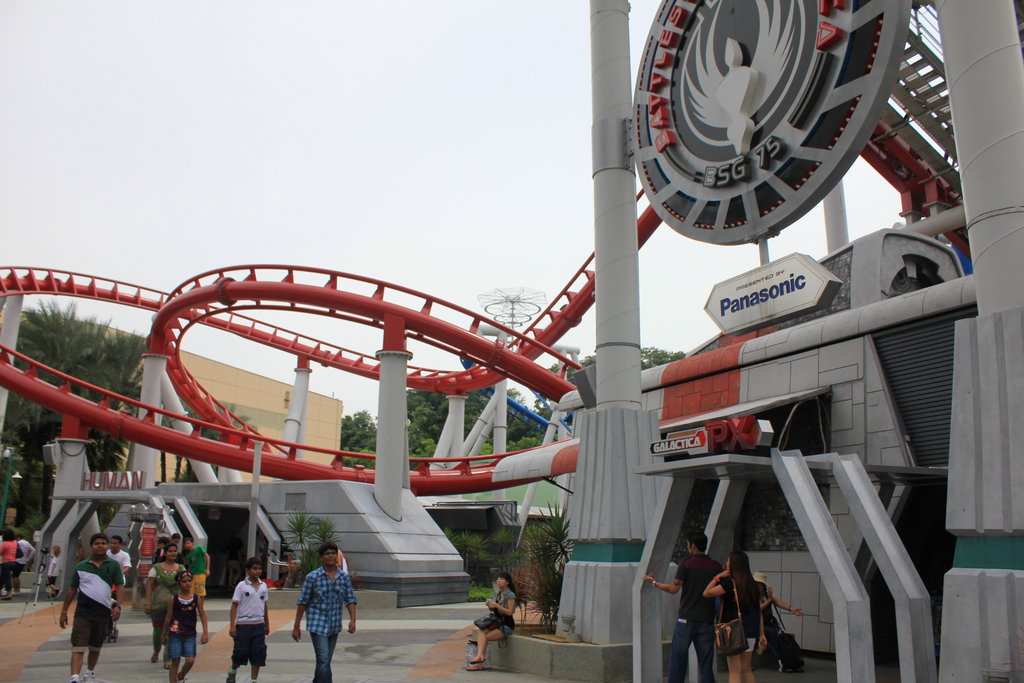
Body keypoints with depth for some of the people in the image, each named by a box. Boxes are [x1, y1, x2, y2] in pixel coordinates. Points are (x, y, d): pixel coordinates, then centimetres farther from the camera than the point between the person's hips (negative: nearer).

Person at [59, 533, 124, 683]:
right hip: (83, 612, -1)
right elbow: (72, 590, 9)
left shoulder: (113, 565, 4)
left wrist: (118, 606, -13)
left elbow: (119, 586, 0)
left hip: (103, 612, 1)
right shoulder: (81, 566, 5)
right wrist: (64, 611, 8)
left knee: (95, 646, 16)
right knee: (78, 646, -11)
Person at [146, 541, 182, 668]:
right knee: (158, 630, 10)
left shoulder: (181, 569, 10)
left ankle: (167, 660, -2)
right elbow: (149, 586, 0)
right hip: (158, 604, -1)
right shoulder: (156, 568, 3)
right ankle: (156, 651, 39)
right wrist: (148, 602, -8)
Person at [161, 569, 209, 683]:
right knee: (175, 661, 2)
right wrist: (163, 634, 11)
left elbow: (202, 616, 2)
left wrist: (205, 633, -3)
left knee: (190, 661, -5)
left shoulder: (196, 599, -1)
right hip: (175, 634, -1)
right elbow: (168, 618, 4)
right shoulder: (173, 599, -4)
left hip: (190, 635, 1)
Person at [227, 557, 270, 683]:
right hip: (243, 624, -4)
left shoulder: (263, 586, 8)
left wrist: (267, 625, 19)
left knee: (258, 653, 3)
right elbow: (234, 605, -6)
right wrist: (232, 625, -12)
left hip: (259, 625, 4)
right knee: (240, 652, 3)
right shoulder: (242, 586, -5)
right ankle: (232, 671, 32)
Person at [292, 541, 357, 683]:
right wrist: (296, 626, -2)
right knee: (323, 660, -12)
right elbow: (302, 602, -2)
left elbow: (350, 600, 7)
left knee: (325, 660, 14)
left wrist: (352, 619, -7)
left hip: (335, 625, 4)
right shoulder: (312, 577, -6)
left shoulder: (344, 577, 4)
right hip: (317, 624, -4)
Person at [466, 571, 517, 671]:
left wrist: (496, 605, -22)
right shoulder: (497, 592, 12)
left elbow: (509, 612, -16)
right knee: (480, 631, -21)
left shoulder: (510, 595, -11)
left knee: (484, 637, -22)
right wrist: (490, 605, -4)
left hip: (507, 626, -7)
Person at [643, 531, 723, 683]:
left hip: (686, 619, -3)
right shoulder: (716, 567, 3)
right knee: (706, 664, 7)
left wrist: (654, 582, 6)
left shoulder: (686, 564, -7)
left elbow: (673, 589, -6)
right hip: (707, 620, 3)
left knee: (677, 660, 6)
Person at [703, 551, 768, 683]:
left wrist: (717, 577, -3)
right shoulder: (752, 584, 9)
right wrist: (762, 634, 14)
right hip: (750, 633, 6)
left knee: (735, 672, -1)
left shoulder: (730, 582, -11)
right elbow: (758, 611, 11)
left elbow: (706, 593, -10)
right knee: (746, 670, 17)